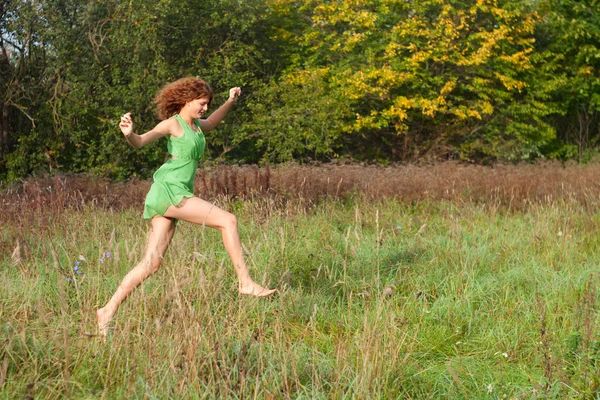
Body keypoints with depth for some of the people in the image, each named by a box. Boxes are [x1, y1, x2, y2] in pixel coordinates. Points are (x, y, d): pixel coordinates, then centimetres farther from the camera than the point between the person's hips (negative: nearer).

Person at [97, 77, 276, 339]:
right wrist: (128, 133, -35)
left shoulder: (195, 125, 20)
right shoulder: (172, 124, -4)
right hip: (169, 191, -9)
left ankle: (109, 311, 1)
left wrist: (230, 102, 33)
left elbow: (211, 123, 43)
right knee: (227, 220, -11)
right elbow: (141, 141, -14)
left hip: (177, 195, 9)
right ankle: (245, 283, -10)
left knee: (152, 263, 2)